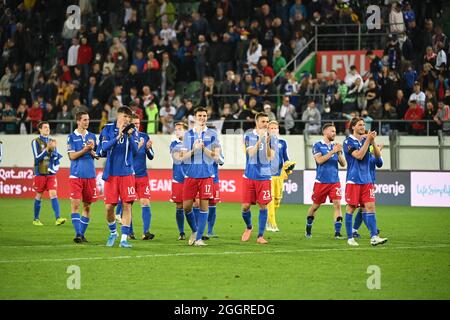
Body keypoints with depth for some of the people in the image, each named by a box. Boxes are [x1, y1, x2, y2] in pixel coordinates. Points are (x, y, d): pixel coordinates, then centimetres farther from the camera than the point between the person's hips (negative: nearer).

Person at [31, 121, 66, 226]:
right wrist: (47, 149, -19)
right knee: (39, 196, 5)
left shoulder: (52, 141, 12)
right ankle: (36, 219, 18)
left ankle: (58, 218, -19)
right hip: (40, 173, -3)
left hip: (51, 173, 3)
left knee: (53, 194, -10)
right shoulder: (36, 141, -2)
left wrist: (53, 149, -10)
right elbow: (37, 158, -10)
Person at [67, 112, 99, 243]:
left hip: (90, 175, 4)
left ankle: (82, 233, 12)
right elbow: (72, 156, -6)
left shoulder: (92, 136, 12)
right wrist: (85, 149, -16)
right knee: (75, 204, -11)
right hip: (76, 175, -4)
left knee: (87, 206, 5)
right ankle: (78, 233, -13)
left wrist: (91, 151, -7)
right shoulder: (71, 137, 1)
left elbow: (97, 155, 13)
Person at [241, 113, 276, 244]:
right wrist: (259, 139, -20)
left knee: (263, 206, -3)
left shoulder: (272, 138, 2)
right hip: (249, 176, 0)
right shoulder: (248, 136, 3)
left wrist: (267, 143, -22)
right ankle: (249, 227, 27)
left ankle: (260, 236, 4)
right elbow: (251, 153, -11)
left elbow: (270, 157, -7)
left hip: (264, 177, 0)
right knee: (245, 206, -1)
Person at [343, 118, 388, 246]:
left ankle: (374, 237, -8)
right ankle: (350, 238, 9)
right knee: (351, 208, 1)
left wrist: (373, 142, -11)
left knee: (370, 207, -4)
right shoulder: (348, 141, -5)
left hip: (366, 180, 4)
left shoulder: (366, 139, 10)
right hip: (353, 180, -4)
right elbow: (359, 155, -18)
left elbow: (378, 155, 4)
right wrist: (368, 140, -17)